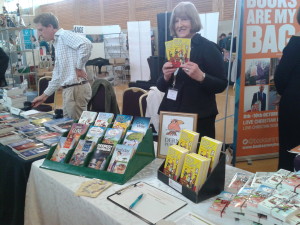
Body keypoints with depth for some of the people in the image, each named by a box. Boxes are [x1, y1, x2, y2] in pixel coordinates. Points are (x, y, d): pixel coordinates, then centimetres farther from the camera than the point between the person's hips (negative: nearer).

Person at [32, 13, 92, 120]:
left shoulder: (64, 35, -7)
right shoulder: (57, 43, 21)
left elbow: (86, 44, -28)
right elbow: (57, 75, 25)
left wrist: (79, 68, -17)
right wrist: (44, 95, 26)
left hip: (76, 88, -10)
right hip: (68, 89, 10)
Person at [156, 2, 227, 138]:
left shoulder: (208, 47, -7)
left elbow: (222, 85, -10)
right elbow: (161, 87, 11)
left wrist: (201, 76, -27)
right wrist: (166, 76, -10)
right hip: (171, 115, 5)